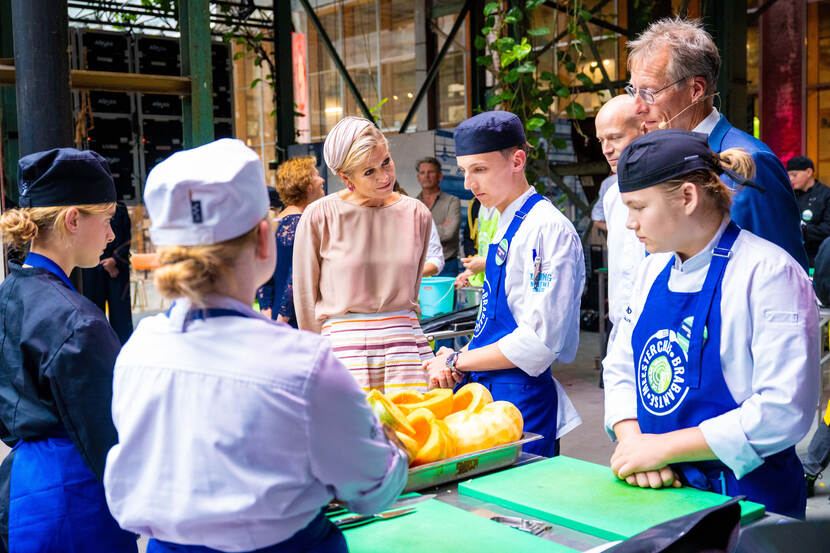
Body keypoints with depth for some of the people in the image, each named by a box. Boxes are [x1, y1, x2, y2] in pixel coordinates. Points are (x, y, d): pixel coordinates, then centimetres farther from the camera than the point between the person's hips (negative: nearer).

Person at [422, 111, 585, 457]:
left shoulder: (549, 229, -16)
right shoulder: (504, 227, 12)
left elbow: (538, 341, -21)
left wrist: (458, 361, -12)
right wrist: (458, 358, 3)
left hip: (522, 399, -8)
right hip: (485, 390, 8)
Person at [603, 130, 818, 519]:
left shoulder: (770, 272, -15)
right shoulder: (654, 270, 7)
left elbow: (784, 410, -21)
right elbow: (621, 368, 10)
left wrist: (663, 446, -19)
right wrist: (633, 442, -9)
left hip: (746, 498, -6)